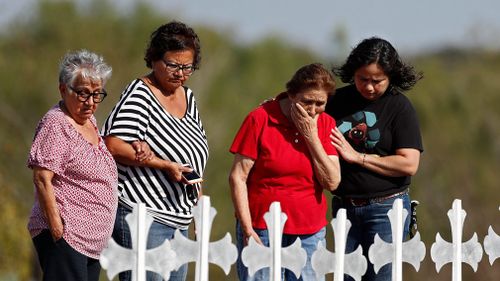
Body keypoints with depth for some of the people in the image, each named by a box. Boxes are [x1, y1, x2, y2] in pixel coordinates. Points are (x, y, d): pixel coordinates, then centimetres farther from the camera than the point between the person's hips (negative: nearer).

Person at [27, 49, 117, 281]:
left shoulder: (89, 120, 16)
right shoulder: (56, 124, -12)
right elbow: (42, 179, -17)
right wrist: (57, 230, -20)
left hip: (91, 240, 9)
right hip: (65, 236, -9)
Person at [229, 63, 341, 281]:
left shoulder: (325, 123, 5)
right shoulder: (260, 118, -6)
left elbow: (332, 182, -3)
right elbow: (237, 177, -6)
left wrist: (311, 136, -11)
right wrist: (248, 230, -10)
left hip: (310, 231, 3)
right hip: (262, 230, -3)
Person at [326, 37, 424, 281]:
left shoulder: (399, 107, -6)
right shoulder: (340, 100, 8)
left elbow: (409, 164, -14)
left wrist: (356, 157, -14)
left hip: (385, 207, -5)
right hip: (344, 205, 5)